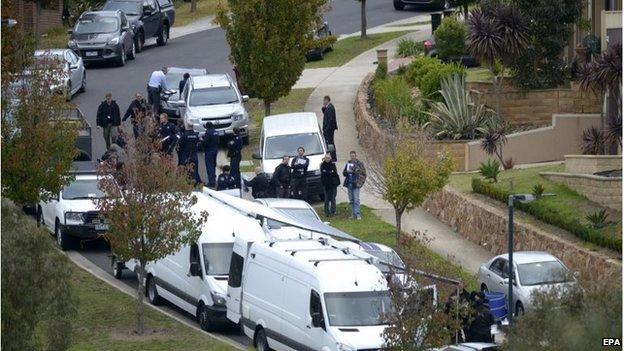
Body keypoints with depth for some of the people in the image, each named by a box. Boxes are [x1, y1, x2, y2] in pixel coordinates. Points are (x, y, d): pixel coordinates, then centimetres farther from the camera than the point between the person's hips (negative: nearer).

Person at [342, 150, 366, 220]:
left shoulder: (359, 164, -3)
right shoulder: (348, 164, 12)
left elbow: (363, 173, -5)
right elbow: (344, 173, 16)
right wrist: (347, 171, -5)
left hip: (356, 184, -6)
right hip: (349, 184, 6)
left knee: (356, 199, -10)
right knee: (351, 200, 9)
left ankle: (357, 213, -10)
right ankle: (353, 213, 15)